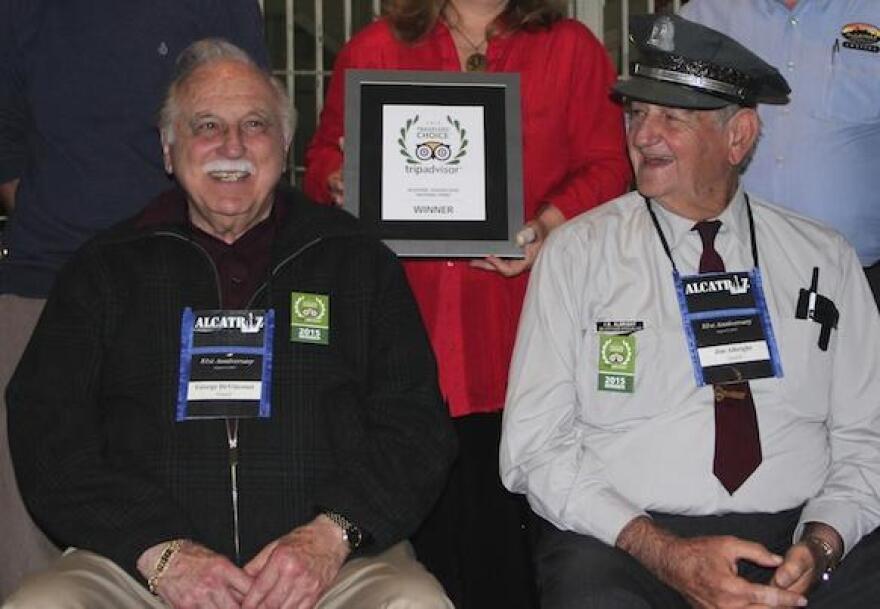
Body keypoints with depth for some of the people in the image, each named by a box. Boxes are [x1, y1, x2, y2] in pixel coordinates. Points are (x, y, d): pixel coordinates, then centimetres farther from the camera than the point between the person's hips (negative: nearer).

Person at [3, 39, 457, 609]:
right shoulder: (106, 269, 15)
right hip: (138, 560, 1)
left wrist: (333, 534, -11)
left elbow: (416, 425, 7)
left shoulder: (359, 262, 14)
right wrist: (158, 551, -9)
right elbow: (47, 432, 6)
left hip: (333, 562, -1)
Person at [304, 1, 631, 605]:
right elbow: (325, 157, 20)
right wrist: (340, 180, -3)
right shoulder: (371, 50, 15)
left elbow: (606, 166, 5)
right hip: (407, 323, 1)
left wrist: (547, 227, -11)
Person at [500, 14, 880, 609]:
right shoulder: (577, 253, 4)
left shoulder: (824, 258, 10)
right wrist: (663, 553, -13)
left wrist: (821, 544, -10)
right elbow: (534, 446, -1)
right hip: (619, 545, -2)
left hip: (801, 537, 2)